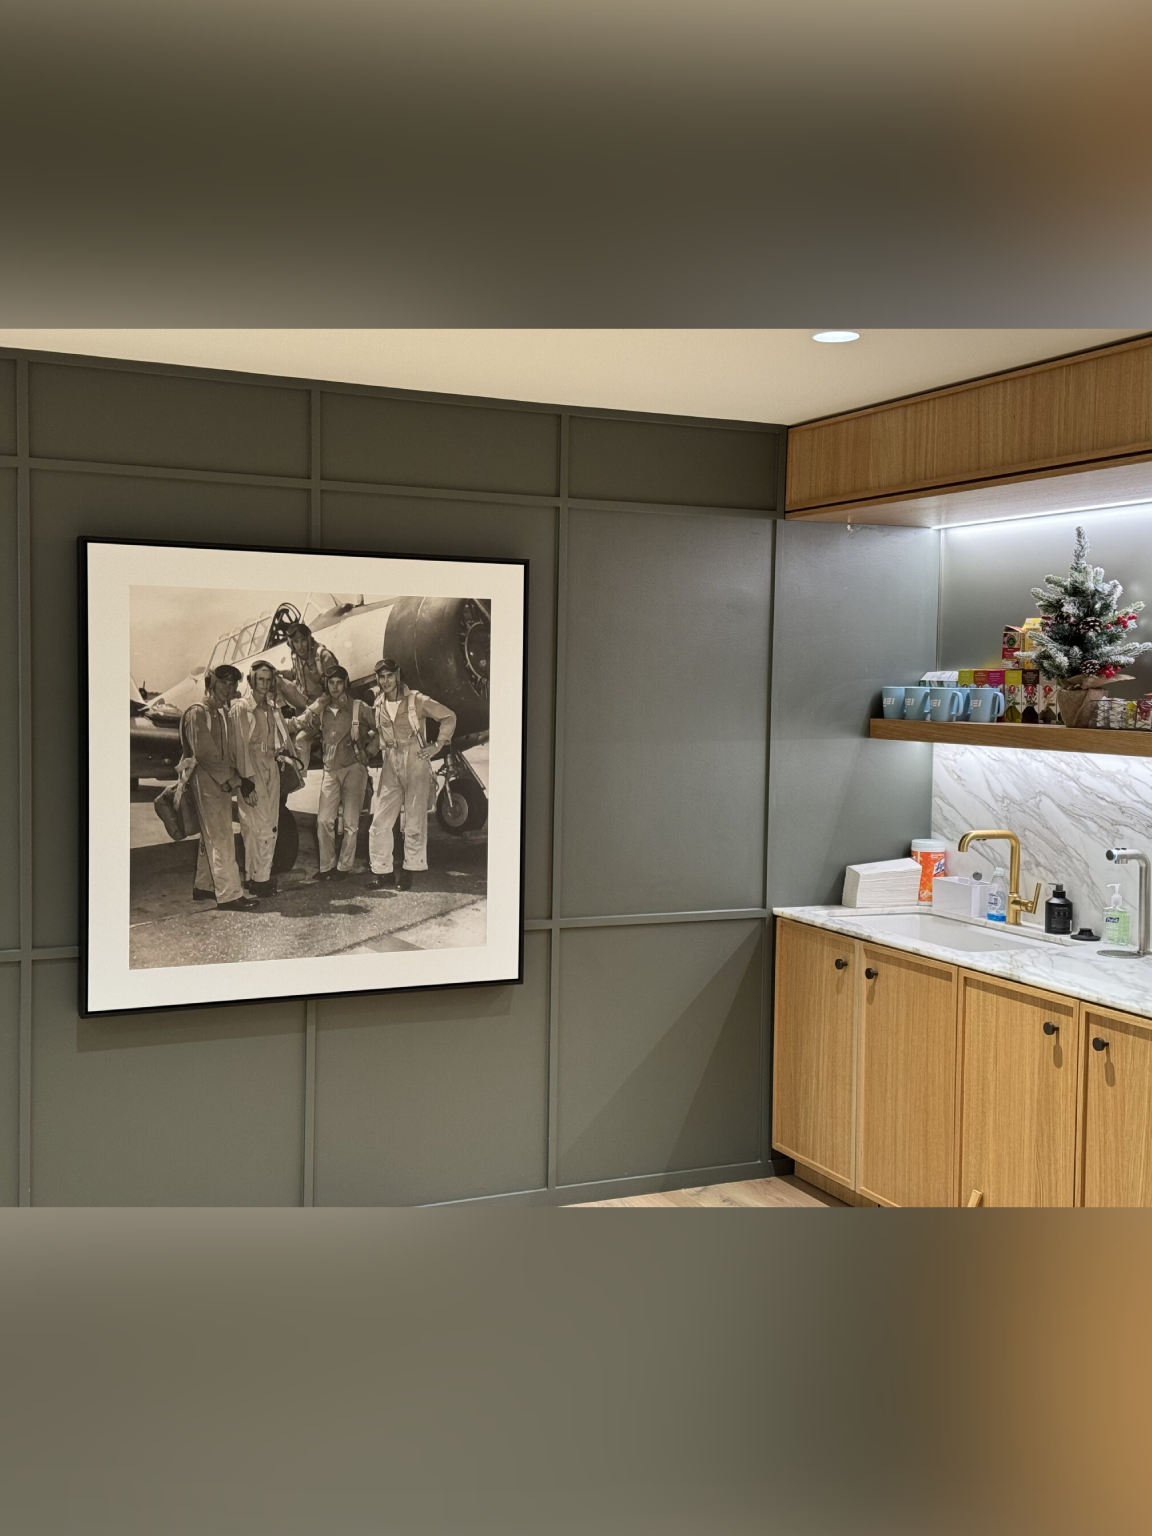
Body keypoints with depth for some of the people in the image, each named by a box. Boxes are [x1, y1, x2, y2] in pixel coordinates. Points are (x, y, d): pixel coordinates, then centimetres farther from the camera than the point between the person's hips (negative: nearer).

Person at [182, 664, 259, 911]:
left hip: (222, 783, 9)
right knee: (221, 838, -10)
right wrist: (237, 780, -21)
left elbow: (232, 752, 15)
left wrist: (241, 780, 0)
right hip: (206, 782, -9)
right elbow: (205, 754, -20)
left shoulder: (224, 714, 16)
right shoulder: (197, 713, -12)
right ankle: (229, 894, -10)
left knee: (211, 836, 15)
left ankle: (203, 886, 25)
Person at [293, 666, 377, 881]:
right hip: (330, 770, 3)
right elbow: (304, 732, 20)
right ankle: (326, 866, 9)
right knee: (324, 820, -2)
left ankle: (344, 866, 8)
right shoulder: (320, 710, 9)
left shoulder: (359, 708, -1)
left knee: (350, 822, -1)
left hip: (354, 768, -3)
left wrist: (368, 750, -1)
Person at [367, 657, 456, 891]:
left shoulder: (416, 700, -5)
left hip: (415, 764, -4)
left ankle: (409, 870, 9)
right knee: (380, 822, -2)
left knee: (414, 821, -1)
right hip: (390, 766, 4)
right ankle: (382, 870, 7)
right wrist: (374, 746, 10)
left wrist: (437, 745, -4)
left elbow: (449, 717, 0)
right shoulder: (378, 704, 9)